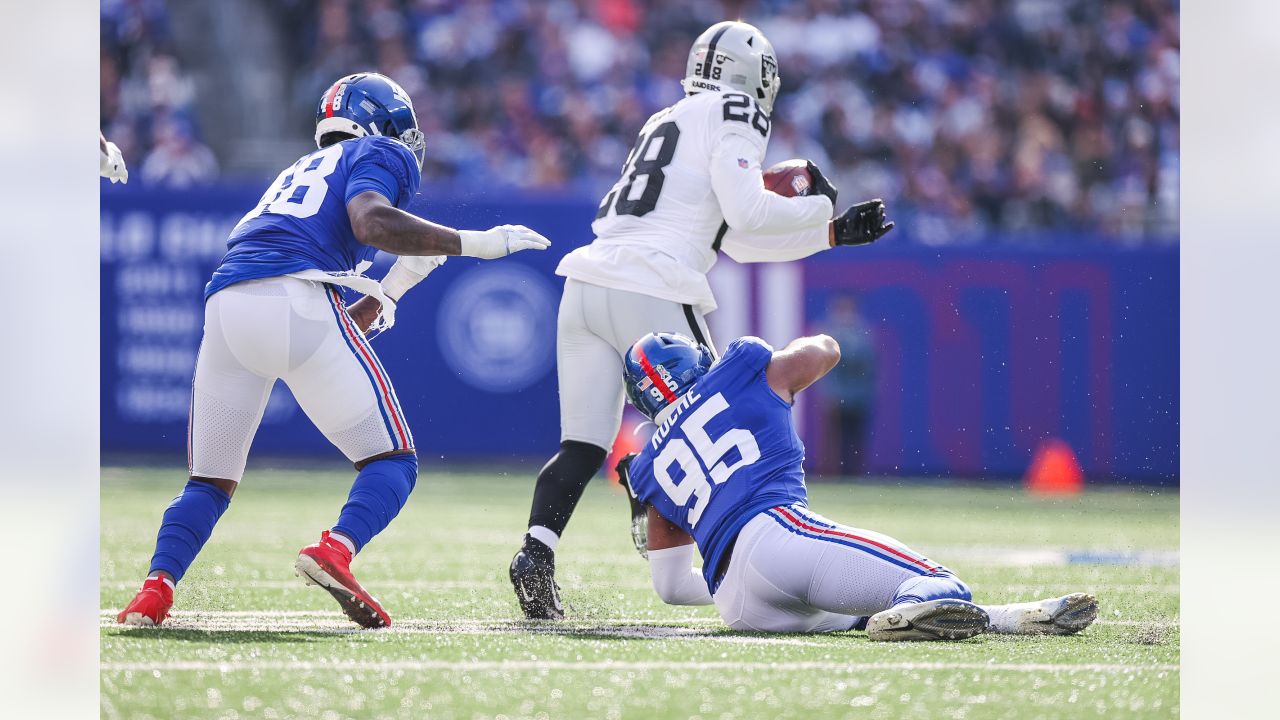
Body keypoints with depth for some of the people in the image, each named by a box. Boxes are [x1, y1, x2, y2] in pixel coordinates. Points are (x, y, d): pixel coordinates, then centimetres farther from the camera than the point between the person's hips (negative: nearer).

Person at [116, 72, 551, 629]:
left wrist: (397, 283, 38)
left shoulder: (298, 173, 38)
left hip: (224, 306, 6)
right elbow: (370, 222, -8)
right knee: (391, 462, 4)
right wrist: (471, 243, -3)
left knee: (211, 480, 18)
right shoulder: (378, 155, 18)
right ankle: (335, 551, -23)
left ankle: (157, 587, -5)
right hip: (296, 300, -6)